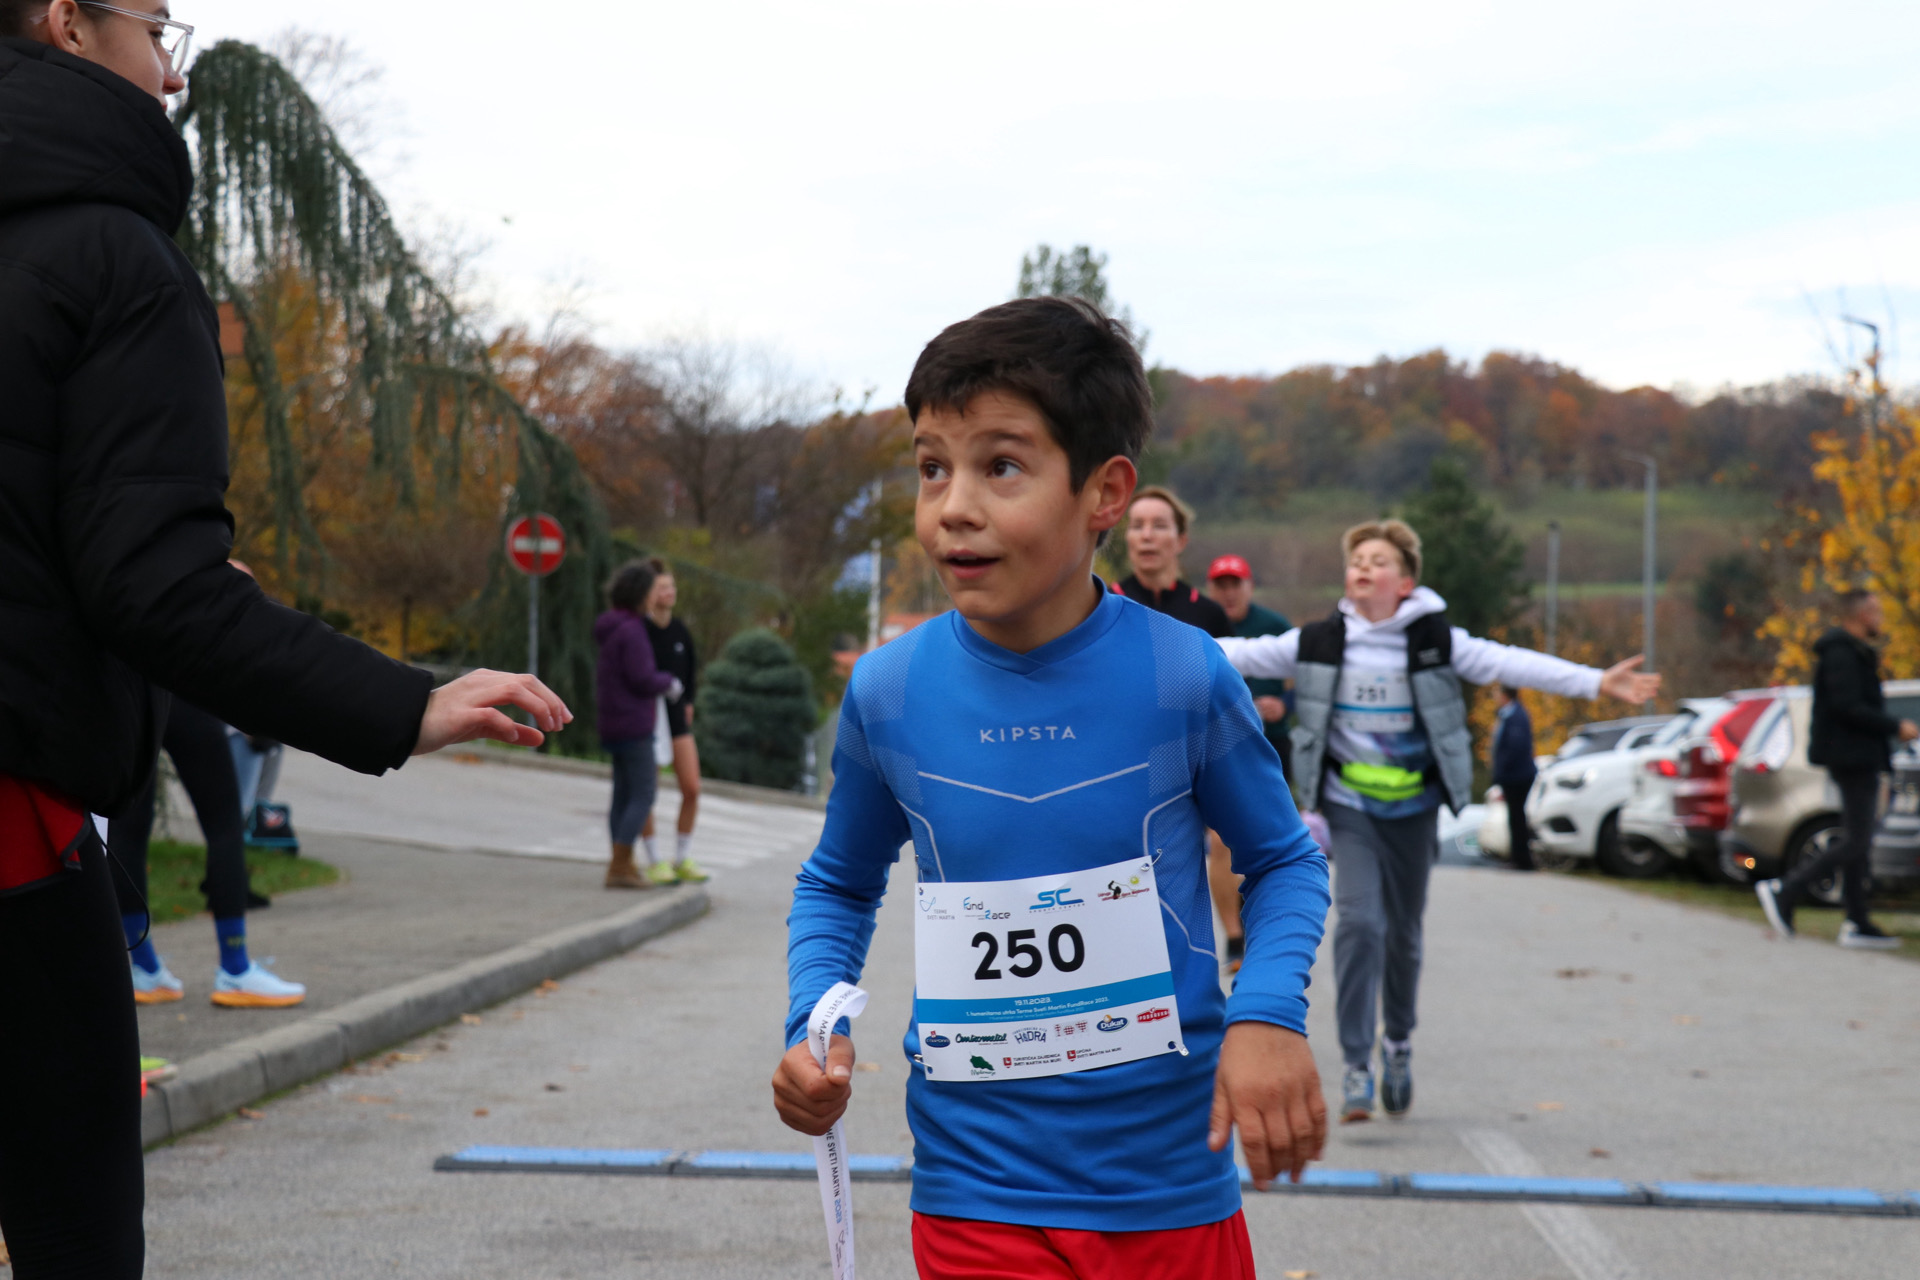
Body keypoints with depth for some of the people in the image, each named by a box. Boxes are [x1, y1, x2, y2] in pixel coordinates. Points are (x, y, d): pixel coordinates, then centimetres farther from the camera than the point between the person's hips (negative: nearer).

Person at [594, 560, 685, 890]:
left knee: (623, 796, 9)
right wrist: (669, 682, -1)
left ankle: (624, 866, 10)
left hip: (614, 724, 10)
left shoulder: (612, 629, 14)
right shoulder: (631, 631, -16)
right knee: (643, 796, -8)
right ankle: (619, 869, -11)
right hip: (633, 726, -10)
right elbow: (642, 678, -20)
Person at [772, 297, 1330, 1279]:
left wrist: (1268, 1015, -14)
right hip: (977, 1191, 1)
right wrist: (815, 1026, -5)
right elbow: (839, 885, 12)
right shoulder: (889, 691, -6)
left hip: (1172, 1190, -1)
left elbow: (1284, 860, 4)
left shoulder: (1181, 676, -11)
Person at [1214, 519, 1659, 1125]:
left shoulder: (1437, 642, -6)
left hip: (1413, 808, 1)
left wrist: (1597, 683, -19)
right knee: (1359, 923, -15)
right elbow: (1243, 655, 0)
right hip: (1349, 807, -1)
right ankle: (1356, 1064, -11)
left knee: (1403, 932, 10)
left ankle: (1398, 1041, 36)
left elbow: (1509, 664, -11)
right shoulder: (1318, 643, -3)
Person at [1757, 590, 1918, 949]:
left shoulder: (1854, 653, 19)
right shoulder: (1841, 653, -15)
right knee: (1857, 844, -10)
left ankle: (1857, 924, 12)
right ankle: (1783, 893, -10)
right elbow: (1848, 707, -23)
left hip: (1860, 760, 11)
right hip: (1852, 759, -11)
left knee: (1859, 842, 10)